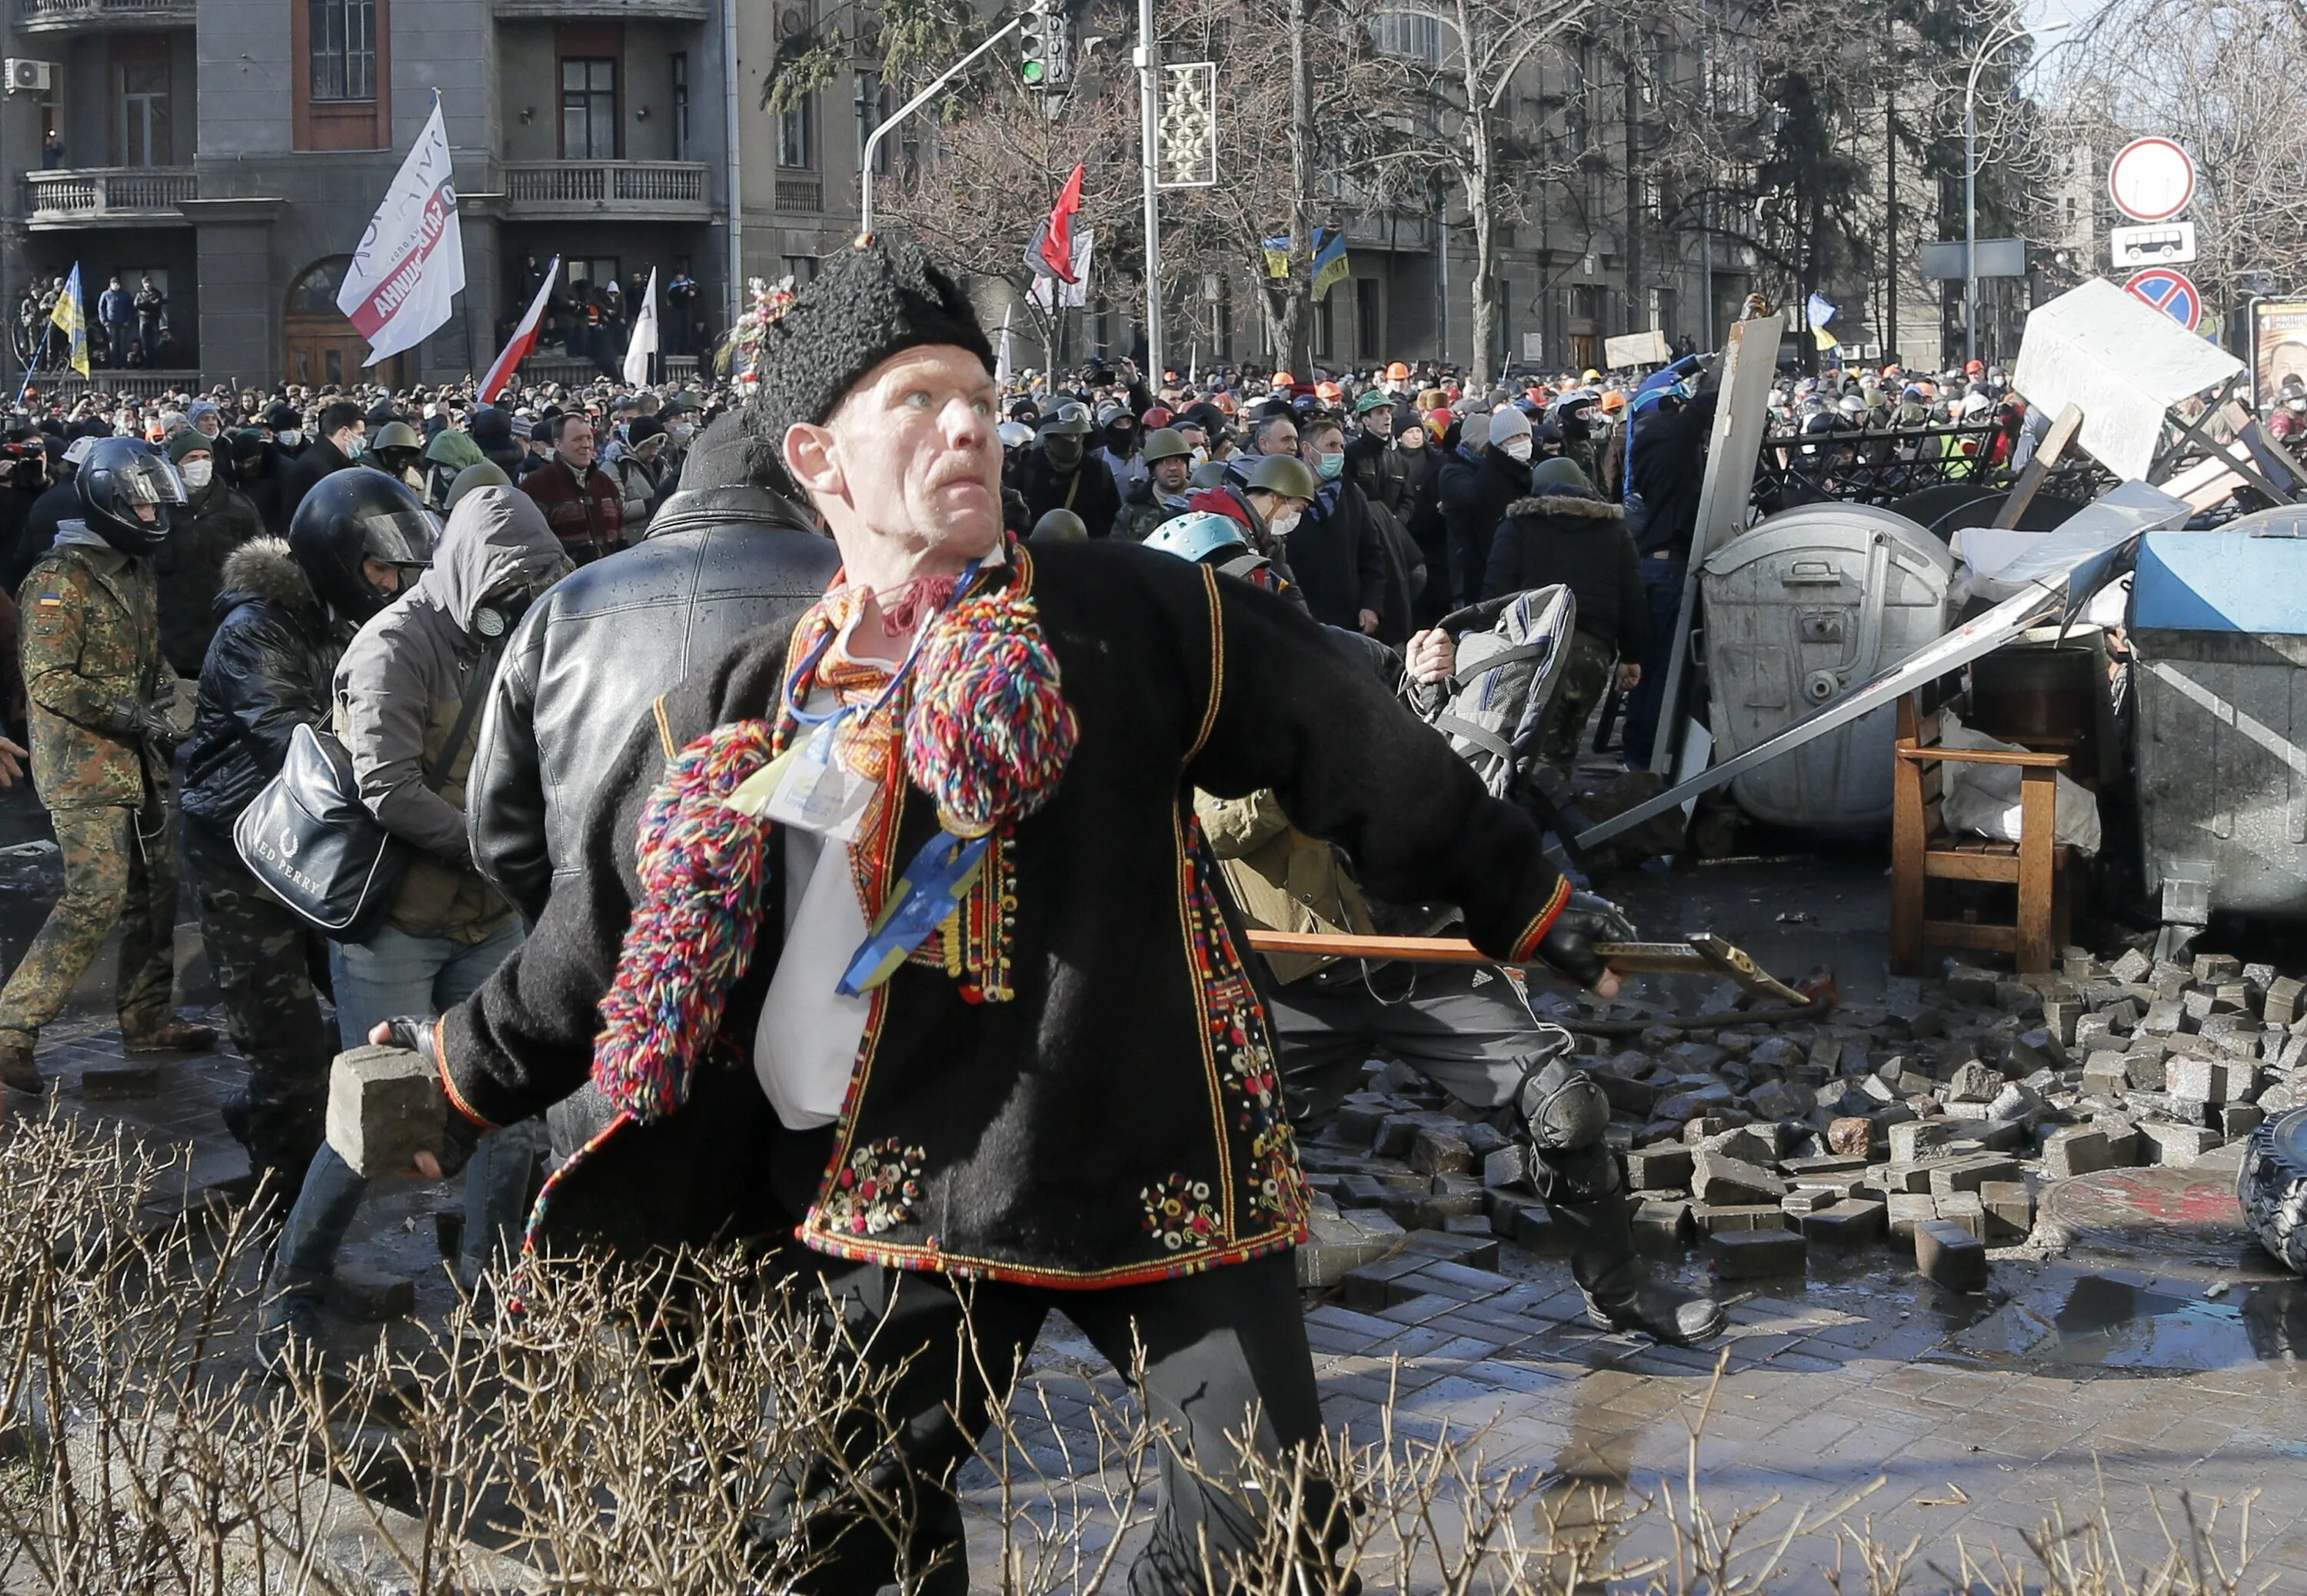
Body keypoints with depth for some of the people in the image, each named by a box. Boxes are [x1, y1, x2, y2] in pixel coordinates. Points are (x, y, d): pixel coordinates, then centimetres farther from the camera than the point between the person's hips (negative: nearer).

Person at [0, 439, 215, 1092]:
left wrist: (162, 712, 8)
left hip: (137, 764, 9)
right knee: (97, 898, -14)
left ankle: (147, 1018, 25)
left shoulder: (135, 571, 15)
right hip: (84, 769, -9)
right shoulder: (60, 580, -14)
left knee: (157, 889, 12)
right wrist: (133, 716, -20)